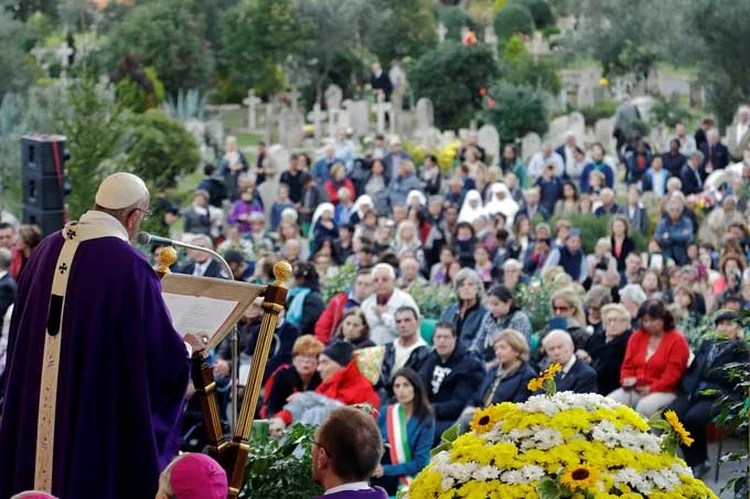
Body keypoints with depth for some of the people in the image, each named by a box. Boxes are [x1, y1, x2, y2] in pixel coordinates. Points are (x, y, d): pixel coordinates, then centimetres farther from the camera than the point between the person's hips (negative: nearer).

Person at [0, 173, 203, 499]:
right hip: (100, 418, -6)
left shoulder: (47, 249, 1)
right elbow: (163, 353, -14)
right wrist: (187, 348, 9)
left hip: (38, 407, 6)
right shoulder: (130, 266, -18)